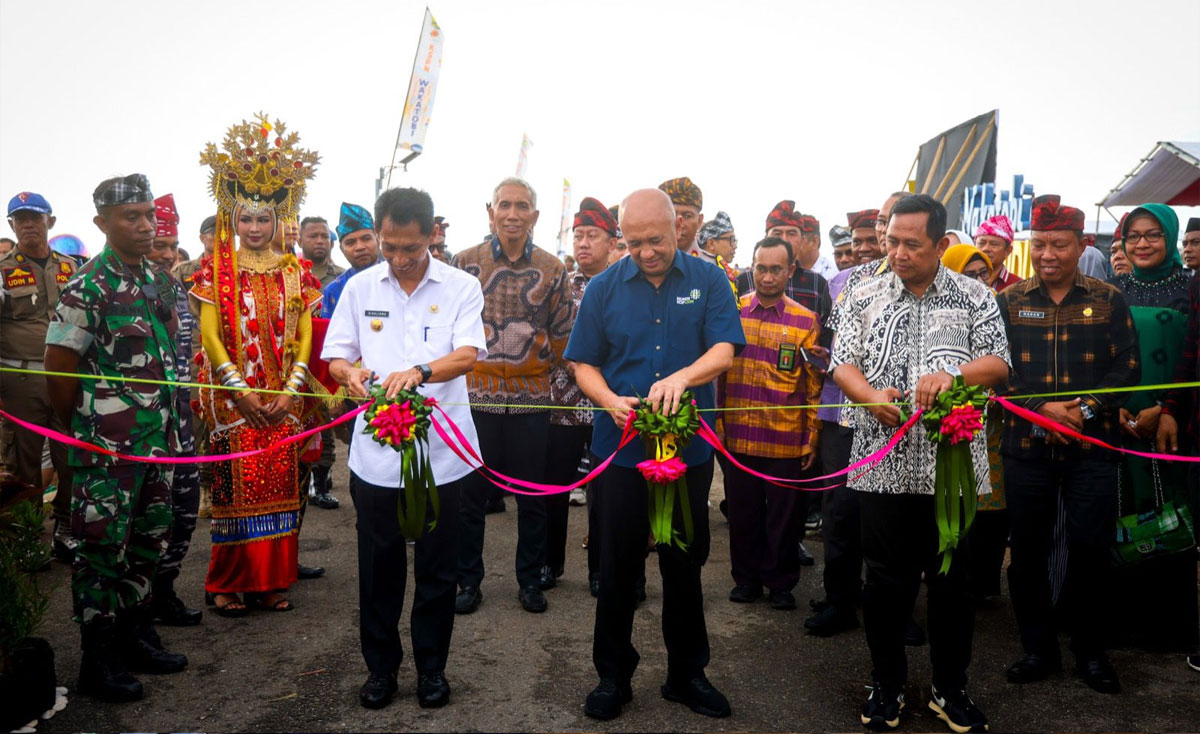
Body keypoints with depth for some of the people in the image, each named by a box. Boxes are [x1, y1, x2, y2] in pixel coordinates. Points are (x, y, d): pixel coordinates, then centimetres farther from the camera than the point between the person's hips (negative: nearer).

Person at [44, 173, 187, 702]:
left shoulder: (157, 280, 9)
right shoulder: (89, 287, -14)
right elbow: (59, 368, -11)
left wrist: (169, 424, 14)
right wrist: (83, 430, -1)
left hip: (159, 440, 7)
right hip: (109, 447, -7)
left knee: (149, 541, 16)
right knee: (102, 549, 4)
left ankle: (137, 636, 32)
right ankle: (98, 663, 17)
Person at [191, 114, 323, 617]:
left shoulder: (293, 271, 8)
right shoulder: (217, 270, 2)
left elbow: (304, 334, 4)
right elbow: (210, 335, -5)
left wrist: (291, 389, -8)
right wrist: (242, 391, -12)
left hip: (283, 399, 2)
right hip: (234, 399, -2)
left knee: (279, 487, 5)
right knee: (235, 488, -1)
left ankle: (272, 581, 16)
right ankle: (228, 584, 12)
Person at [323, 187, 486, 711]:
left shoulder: (462, 288, -1)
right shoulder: (360, 288, 5)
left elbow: (468, 354, -14)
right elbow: (335, 358, 6)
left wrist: (420, 371, -33)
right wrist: (350, 374, -18)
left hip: (441, 451, -1)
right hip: (376, 452, 2)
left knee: (437, 568, 11)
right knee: (379, 567, 12)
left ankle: (431, 666, 29)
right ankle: (380, 664, 31)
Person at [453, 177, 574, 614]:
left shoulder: (552, 269, 5)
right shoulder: (466, 263, 2)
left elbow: (562, 333, 11)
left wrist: (538, 364, 6)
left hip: (531, 398, 1)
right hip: (475, 396, -1)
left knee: (532, 497, 9)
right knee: (469, 495, 7)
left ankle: (530, 580, 25)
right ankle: (468, 581, 23)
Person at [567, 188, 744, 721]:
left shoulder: (707, 282, -1)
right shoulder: (604, 288, 1)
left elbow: (724, 351, -10)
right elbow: (584, 364, 2)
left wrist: (682, 377, -30)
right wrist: (611, 400, -18)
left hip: (690, 449, 0)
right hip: (620, 450, 0)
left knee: (686, 566, 12)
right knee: (617, 567, 9)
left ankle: (687, 674, 30)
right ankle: (613, 676, 27)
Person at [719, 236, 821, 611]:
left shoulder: (806, 321, 0)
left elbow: (814, 385, 2)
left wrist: (811, 438, 0)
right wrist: (717, 424, 4)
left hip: (786, 440, -1)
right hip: (738, 436, 1)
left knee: (784, 516, 10)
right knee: (743, 513, 12)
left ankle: (781, 583, 27)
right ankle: (746, 578, 29)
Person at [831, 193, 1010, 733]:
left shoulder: (975, 297, 6)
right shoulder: (865, 298, 7)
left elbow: (998, 363, 0)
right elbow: (842, 365, 3)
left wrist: (950, 376, -19)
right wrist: (872, 396, -17)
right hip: (884, 462, 0)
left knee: (953, 579, 9)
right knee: (886, 579, 8)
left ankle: (950, 689, 27)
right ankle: (886, 685, 26)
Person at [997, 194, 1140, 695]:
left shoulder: (1109, 301, 5)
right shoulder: (1008, 302, 4)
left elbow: (1126, 367, 1)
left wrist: (1085, 409, -14)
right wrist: (1042, 408, -14)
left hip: (1092, 446, 0)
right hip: (1026, 445, 0)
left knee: (1091, 550, 4)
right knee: (1028, 551, 7)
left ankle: (1090, 650, 23)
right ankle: (1038, 648, 23)